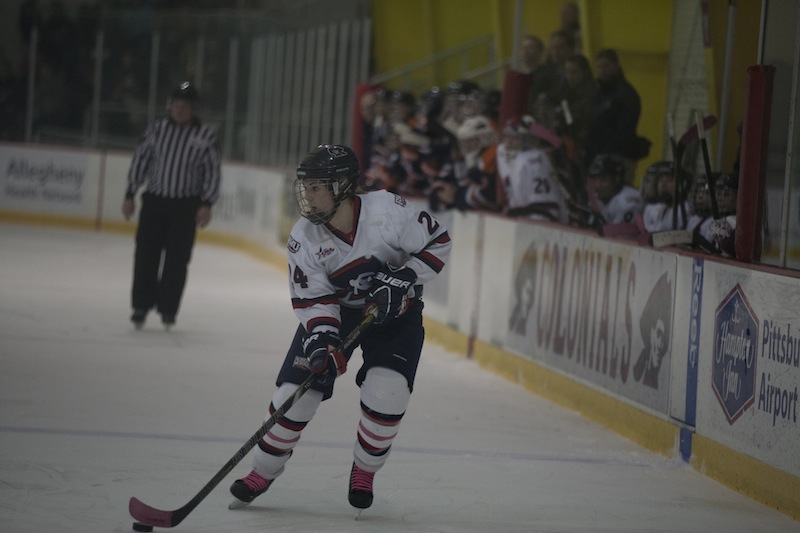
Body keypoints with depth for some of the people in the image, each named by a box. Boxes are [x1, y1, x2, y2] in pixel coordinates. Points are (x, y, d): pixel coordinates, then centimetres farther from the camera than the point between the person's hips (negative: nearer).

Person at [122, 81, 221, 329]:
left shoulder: (206, 135, -5)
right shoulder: (157, 128, 1)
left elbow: (212, 171, -3)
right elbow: (141, 159, 7)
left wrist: (206, 204, -10)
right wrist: (130, 195, 4)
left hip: (186, 206, -2)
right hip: (154, 200, 2)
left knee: (177, 259, 0)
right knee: (146, 254, 1)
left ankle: (168, 308, 11)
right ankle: (141, 305, 11)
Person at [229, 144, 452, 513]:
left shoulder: (389, 212, -27)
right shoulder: (304, 239, -18)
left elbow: (438, 244, -16)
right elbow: (313, 300, -15)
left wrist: (402, 279, -26)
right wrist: (321, 337, -32)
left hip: (395, 311, -2)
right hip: (337, 310, 2)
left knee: (387, 394, -20)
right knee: (295, 392, -7)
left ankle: (365, 470, 8)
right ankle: (262, 473, 13)